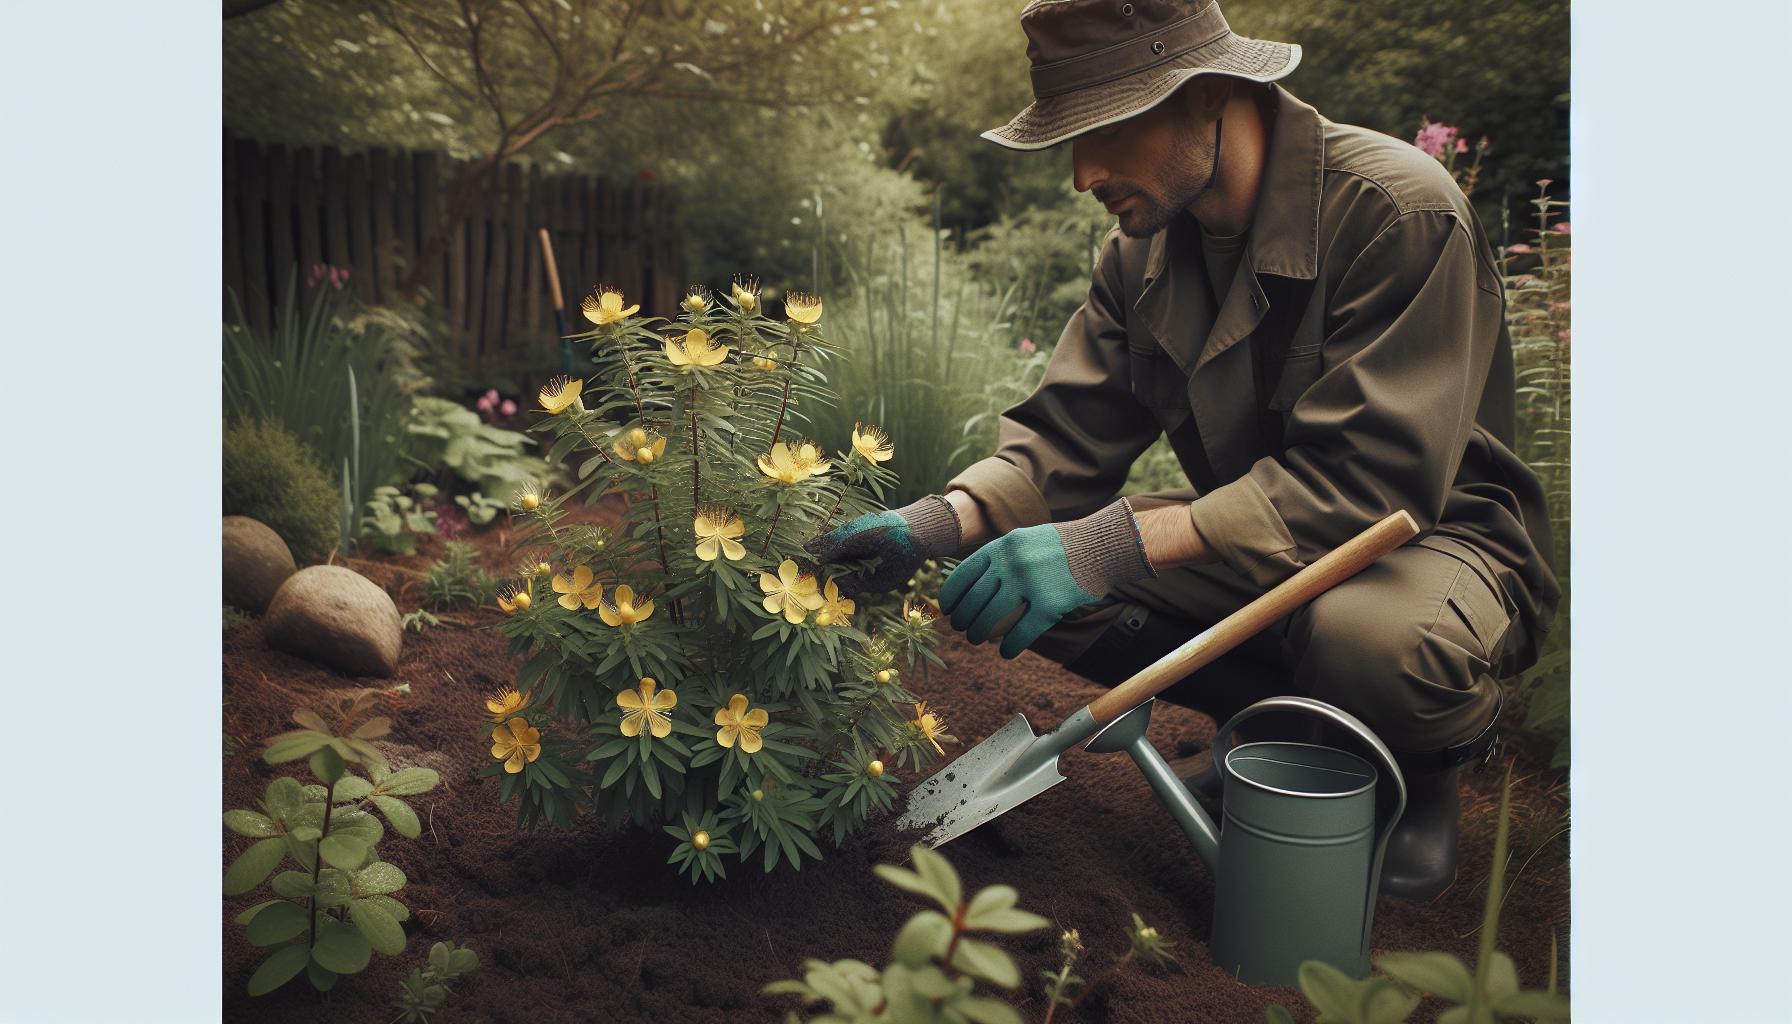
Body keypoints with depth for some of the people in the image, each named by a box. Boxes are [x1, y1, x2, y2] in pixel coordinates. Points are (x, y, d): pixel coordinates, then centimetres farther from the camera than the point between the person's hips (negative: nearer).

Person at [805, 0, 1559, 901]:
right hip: (1257, 541, 6)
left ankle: (1424, 762, -1)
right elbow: (1067, 437, -4)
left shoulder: (1399, 212, -24)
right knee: (1030, 569, -14)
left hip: (1435, 531, -6)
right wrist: (946, 519, -25)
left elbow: (1366, 478, -32)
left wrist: (1116, 545, -41)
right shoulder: (1143, 246, -2)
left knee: (1372, 638, -41)